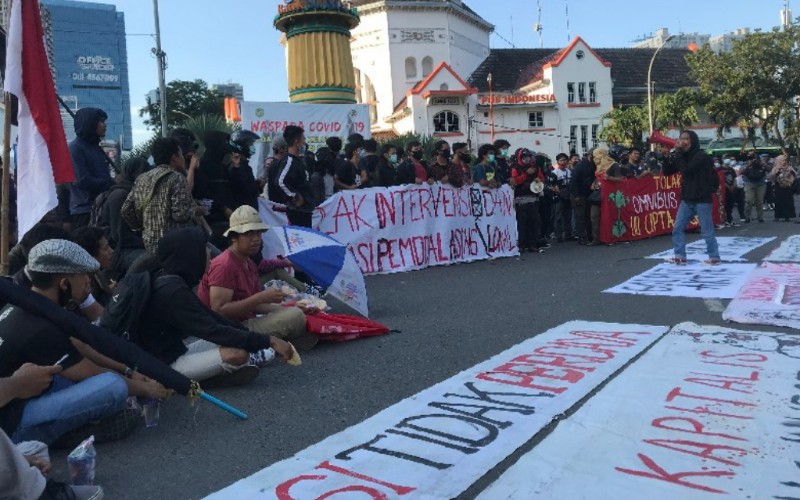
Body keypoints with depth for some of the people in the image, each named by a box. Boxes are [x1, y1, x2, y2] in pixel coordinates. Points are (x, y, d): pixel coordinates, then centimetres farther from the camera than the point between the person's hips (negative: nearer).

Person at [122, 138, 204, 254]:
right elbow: (181, 214, -19)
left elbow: (126, 210, 10)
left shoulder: (141, 179, 11)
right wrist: (196, 210, 0)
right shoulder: (176, 178, -10)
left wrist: (143, 228, 21)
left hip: (150, 243, 8)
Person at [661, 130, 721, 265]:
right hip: (687, 199, 7)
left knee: (707, 232, -1)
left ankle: (714, 258, 9)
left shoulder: (701, 156, -12)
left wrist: (677, 153, -19)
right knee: (677, 229, 3)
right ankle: (680, 256, 9)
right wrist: (668, 156, -8)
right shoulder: (682, 156, 9)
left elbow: (686, 169, -26)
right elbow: (667, 172, 6)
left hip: (702, 199, -7)